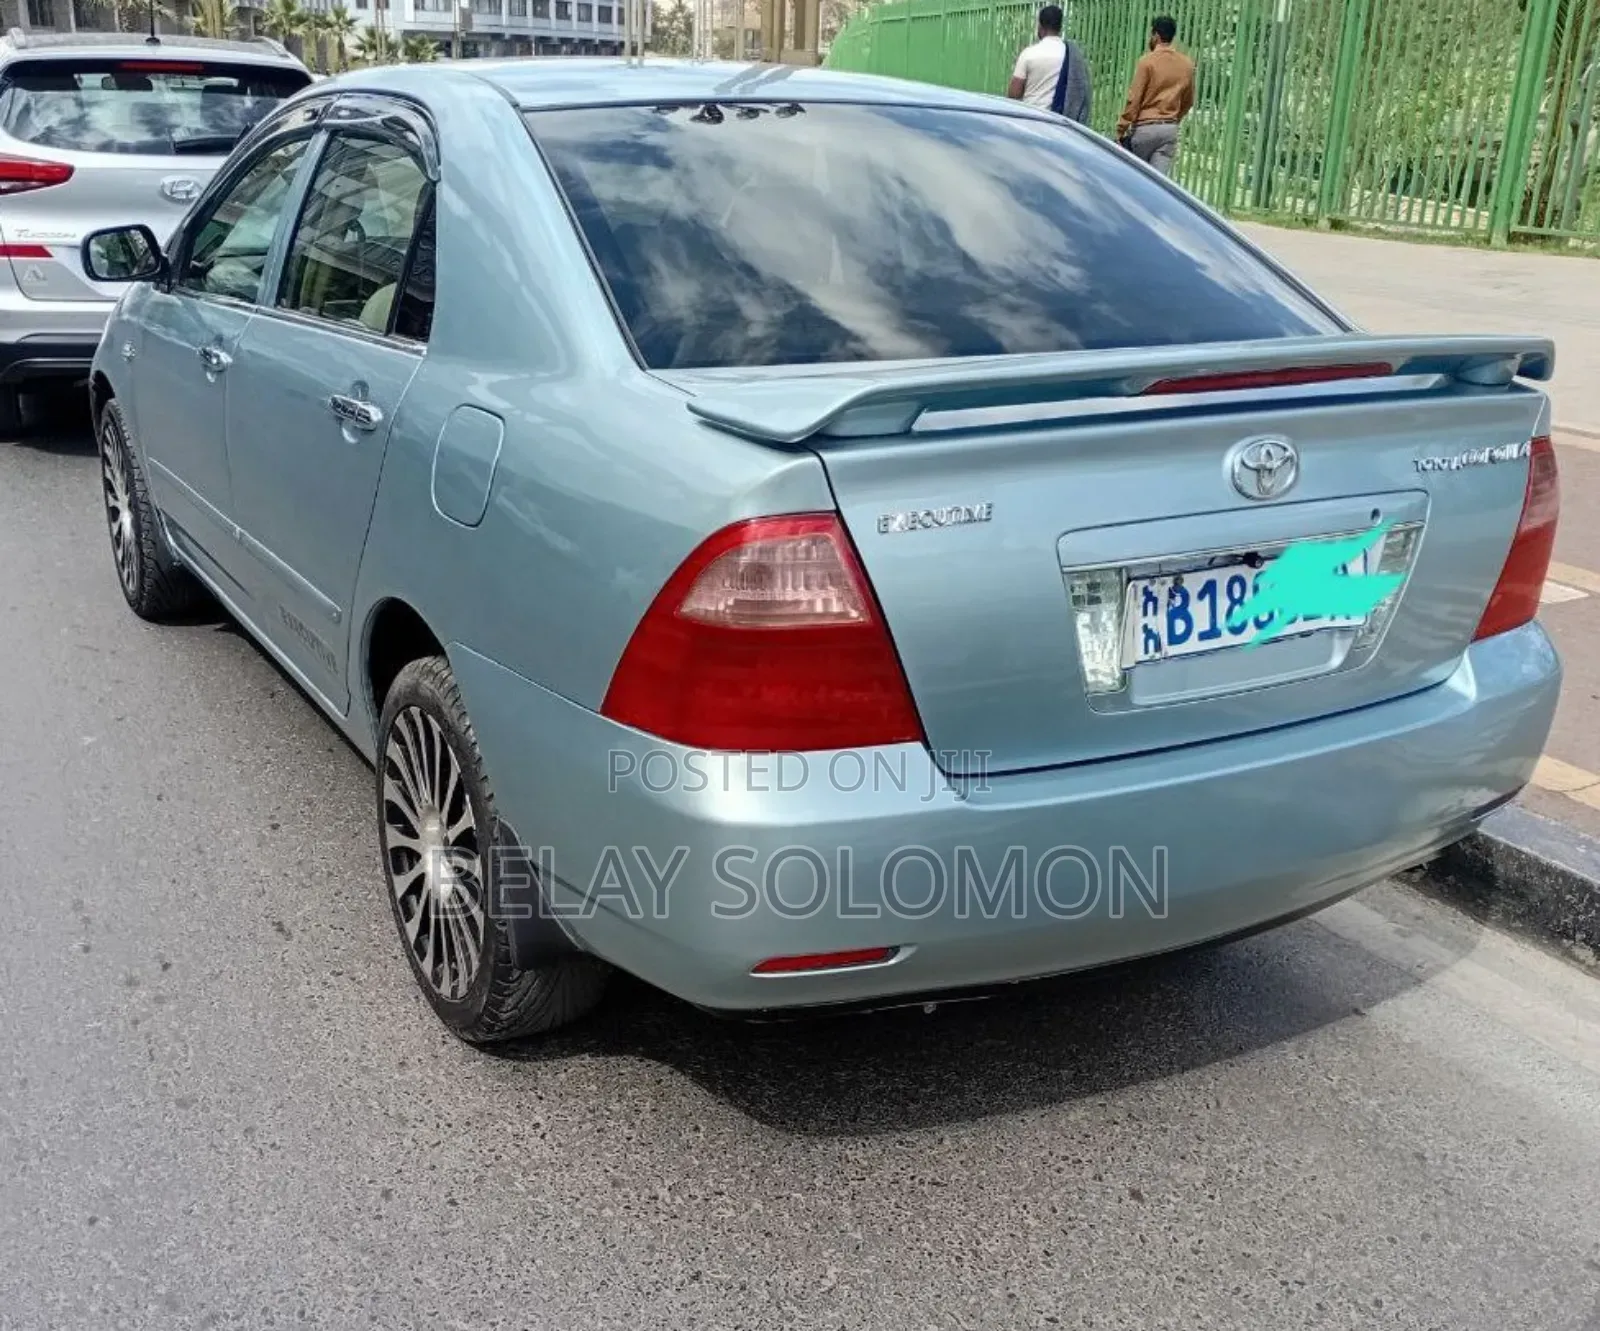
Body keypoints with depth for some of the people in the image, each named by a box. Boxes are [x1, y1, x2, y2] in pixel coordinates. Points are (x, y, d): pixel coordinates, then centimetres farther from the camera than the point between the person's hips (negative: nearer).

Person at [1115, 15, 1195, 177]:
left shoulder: (1147, 61, -9)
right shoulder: (1187, 64, 8)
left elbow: (1134, 99, -12)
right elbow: (1188, 102, 17)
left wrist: (1121, 129, -8)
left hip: (1145, 127, -4)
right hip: (1170, 129, 4)